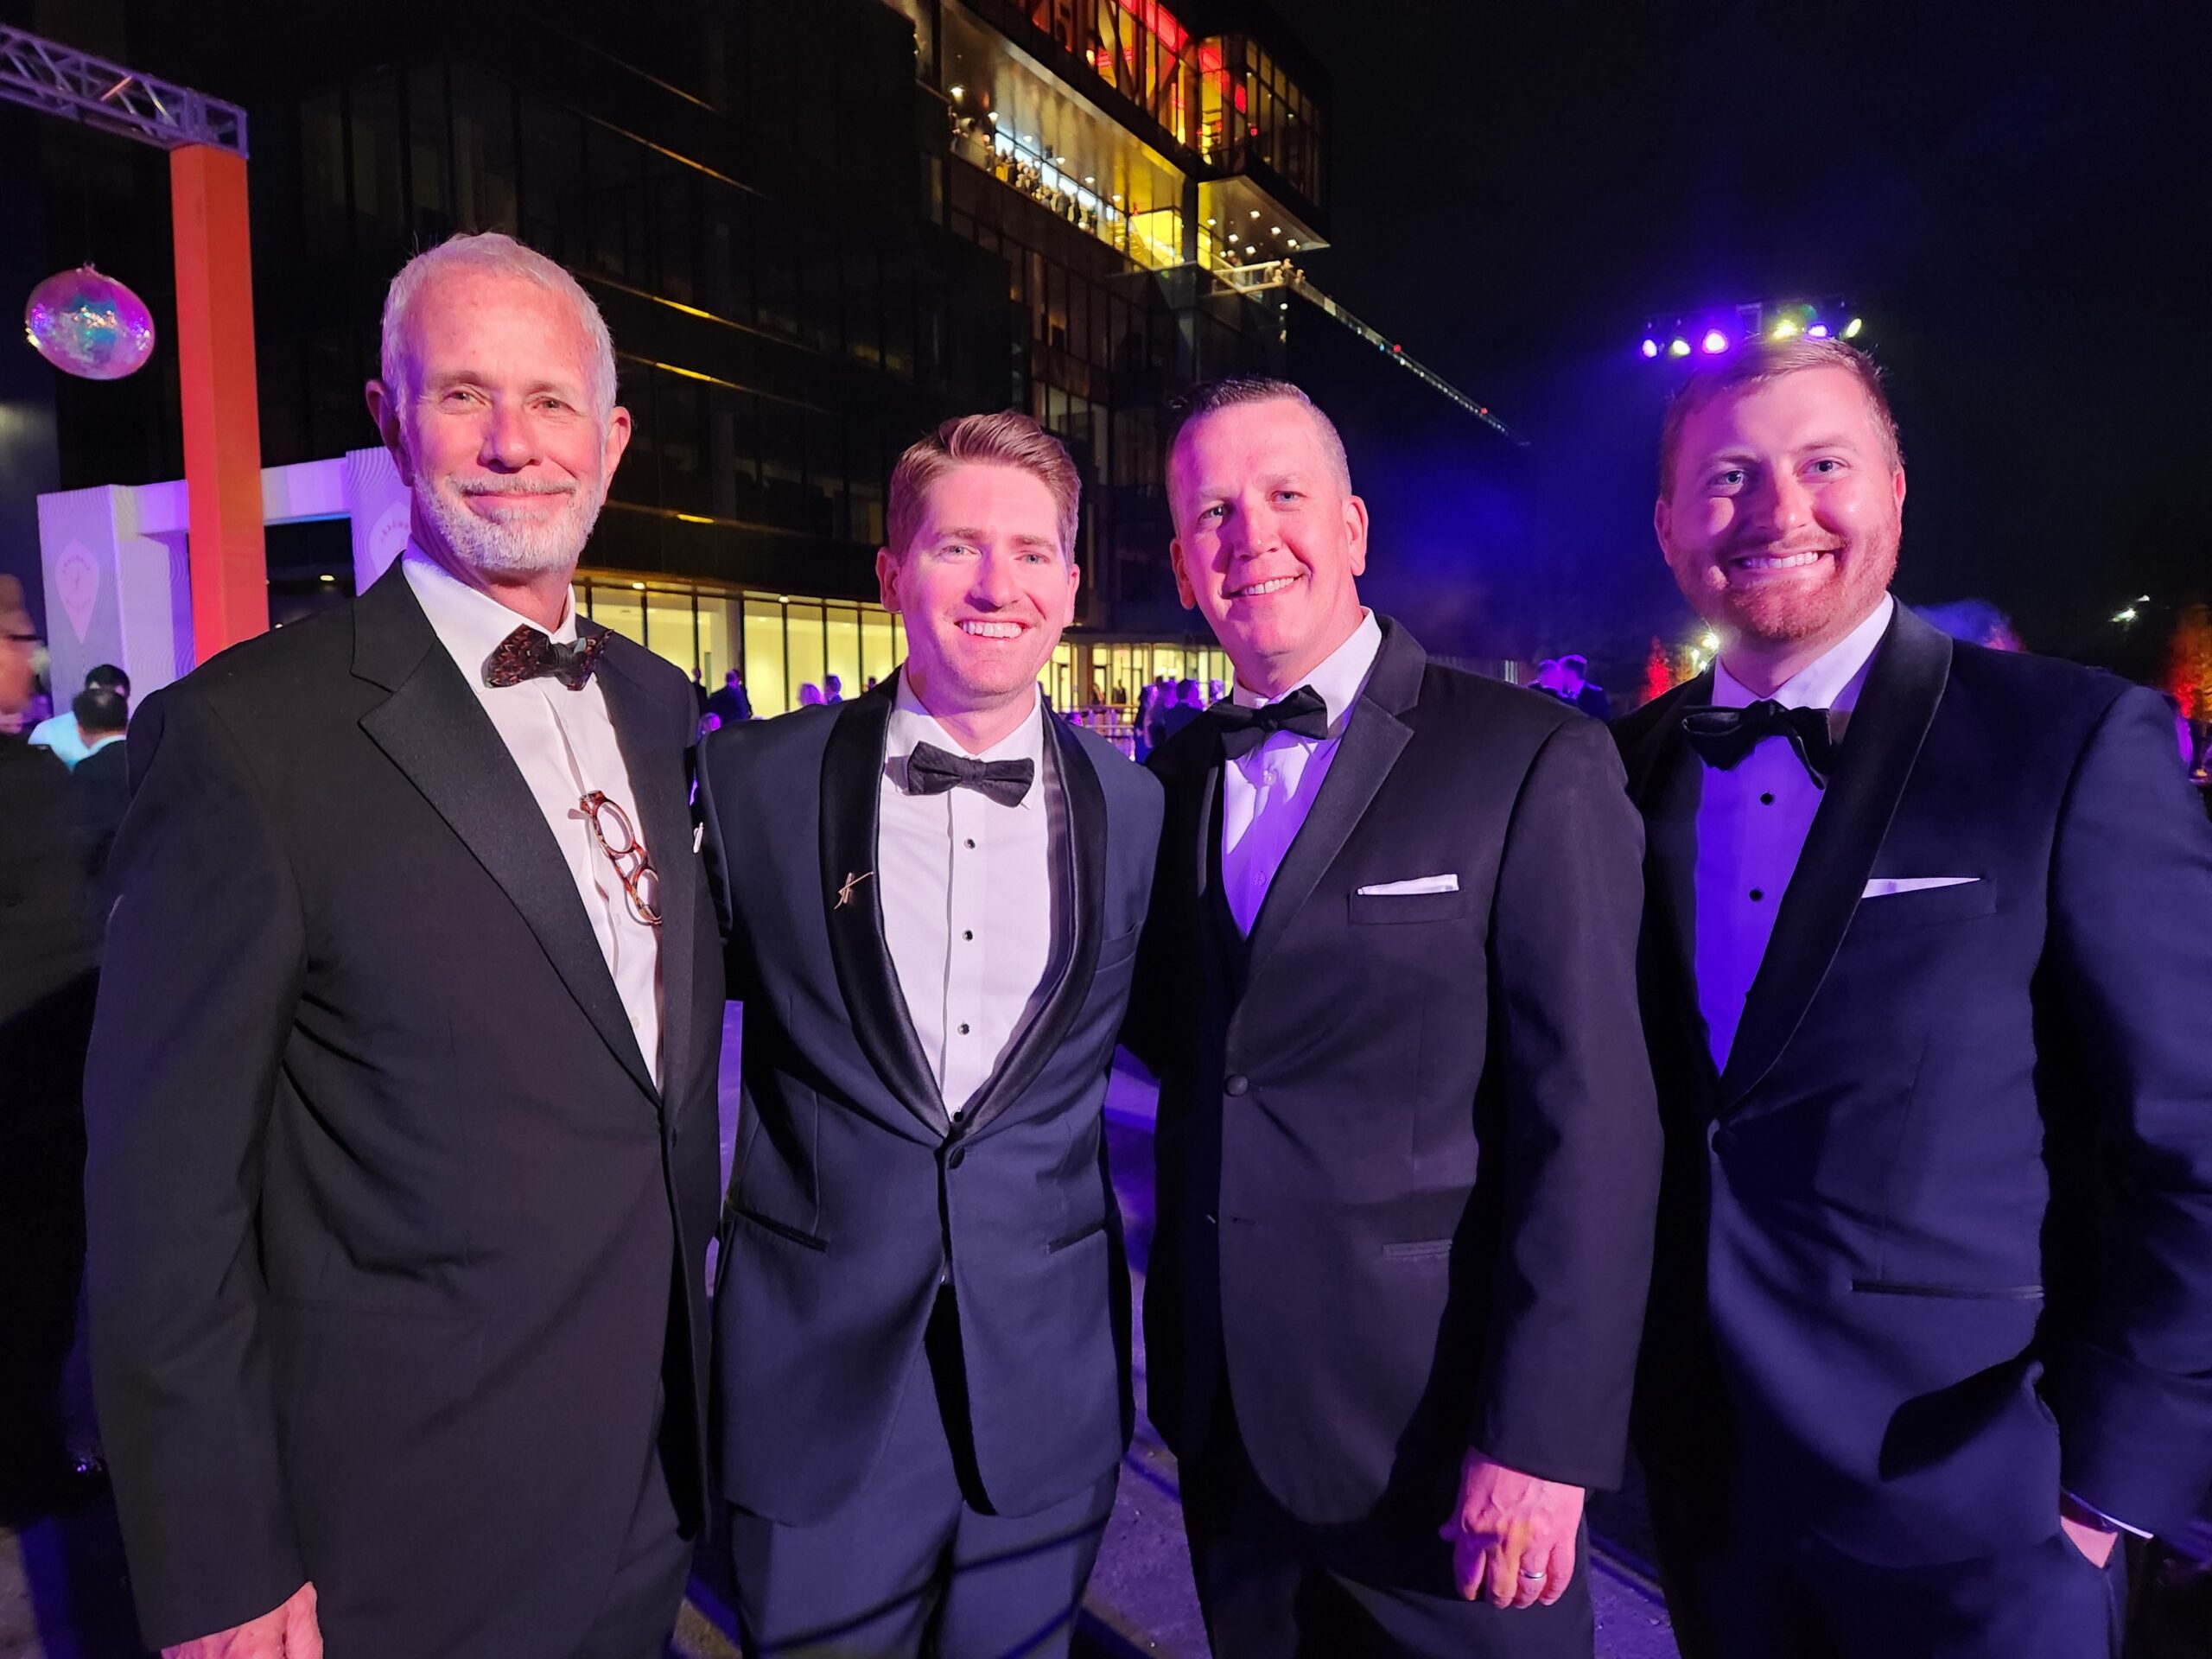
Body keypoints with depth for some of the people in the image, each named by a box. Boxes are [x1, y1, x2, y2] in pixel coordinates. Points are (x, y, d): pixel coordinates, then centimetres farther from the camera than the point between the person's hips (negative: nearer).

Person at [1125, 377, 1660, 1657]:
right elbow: (1186, 1042, 9)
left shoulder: (1534, 762, -12)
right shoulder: (1179, 777, 5)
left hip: (1439, 1425, -4)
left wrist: (1543, 1439, -15)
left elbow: (1592, 1120, -14)